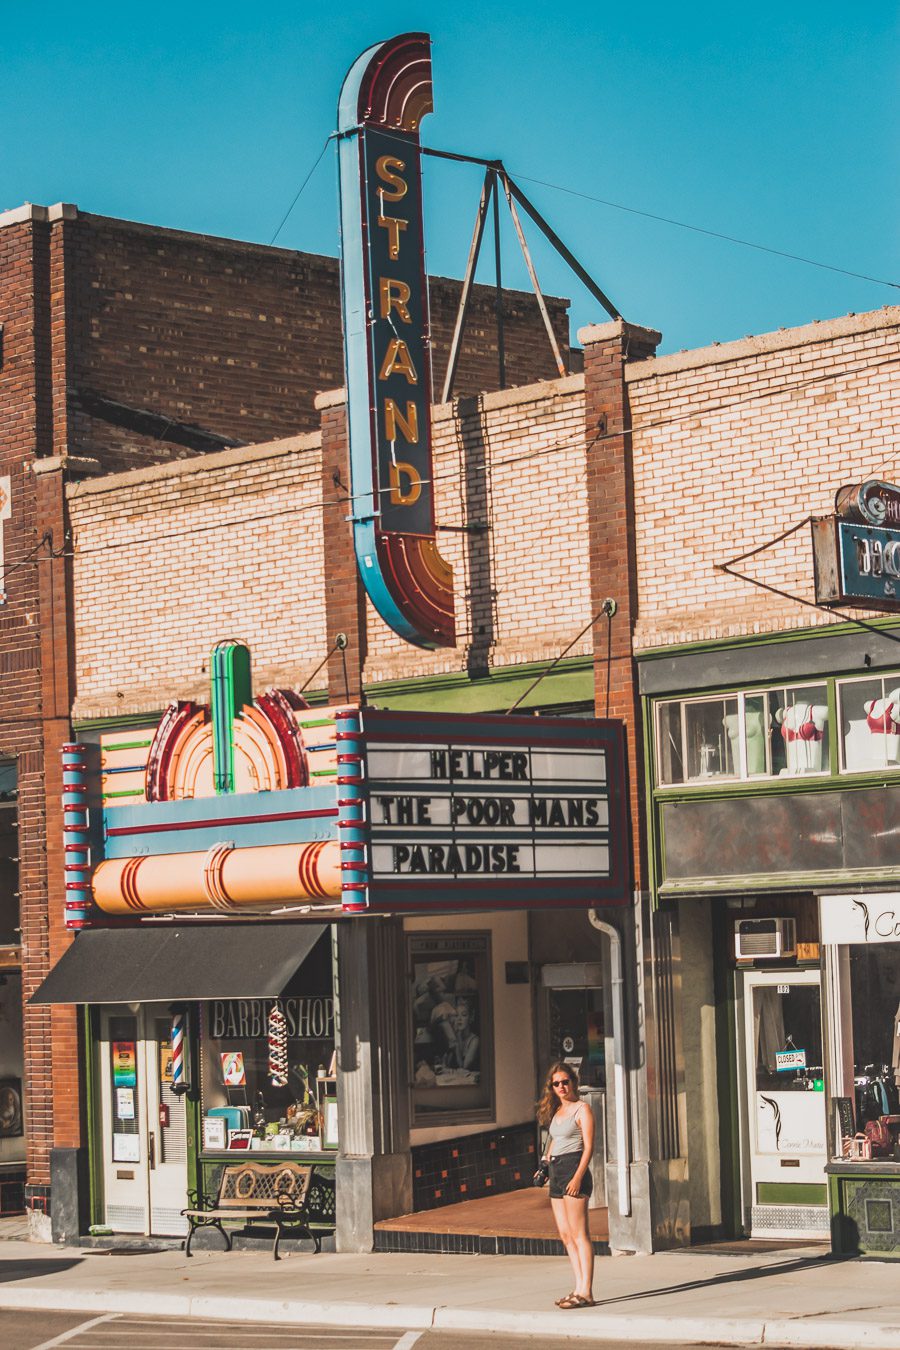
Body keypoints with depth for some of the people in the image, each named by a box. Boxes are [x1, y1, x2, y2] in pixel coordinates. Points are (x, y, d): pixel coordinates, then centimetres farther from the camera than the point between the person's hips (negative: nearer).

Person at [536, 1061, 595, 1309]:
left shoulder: (582, 1109, -5)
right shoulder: (557, 1111, 18)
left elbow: (588, 1146, -12)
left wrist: (578, 1176, -21)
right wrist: (546, 1163, 11)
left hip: (573, 1169, -9)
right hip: (556, 1173, 9)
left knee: (579, 1234, -10)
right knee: (566, 1236, 7)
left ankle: (585, 1292, -12)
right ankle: (580, 1288, 10)